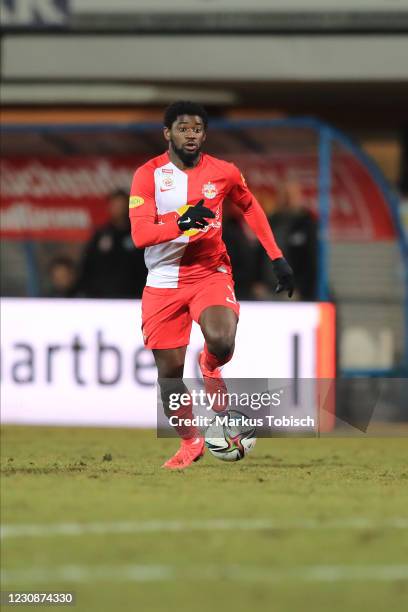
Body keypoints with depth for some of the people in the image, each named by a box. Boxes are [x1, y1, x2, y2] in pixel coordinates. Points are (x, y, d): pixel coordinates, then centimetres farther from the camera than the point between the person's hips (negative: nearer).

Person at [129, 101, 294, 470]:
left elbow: (250, 207, 18)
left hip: (210, 272, 0)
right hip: (164, 281, 0)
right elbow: (140, 234, -19)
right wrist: (181, 223, -37)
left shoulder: (224, 173, -2)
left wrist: (277, 258, 14)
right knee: (169, 368, 2)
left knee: (221, 342, -28)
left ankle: (210, 366, 11)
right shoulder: (148, 175, -9)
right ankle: (190, 442, 24)